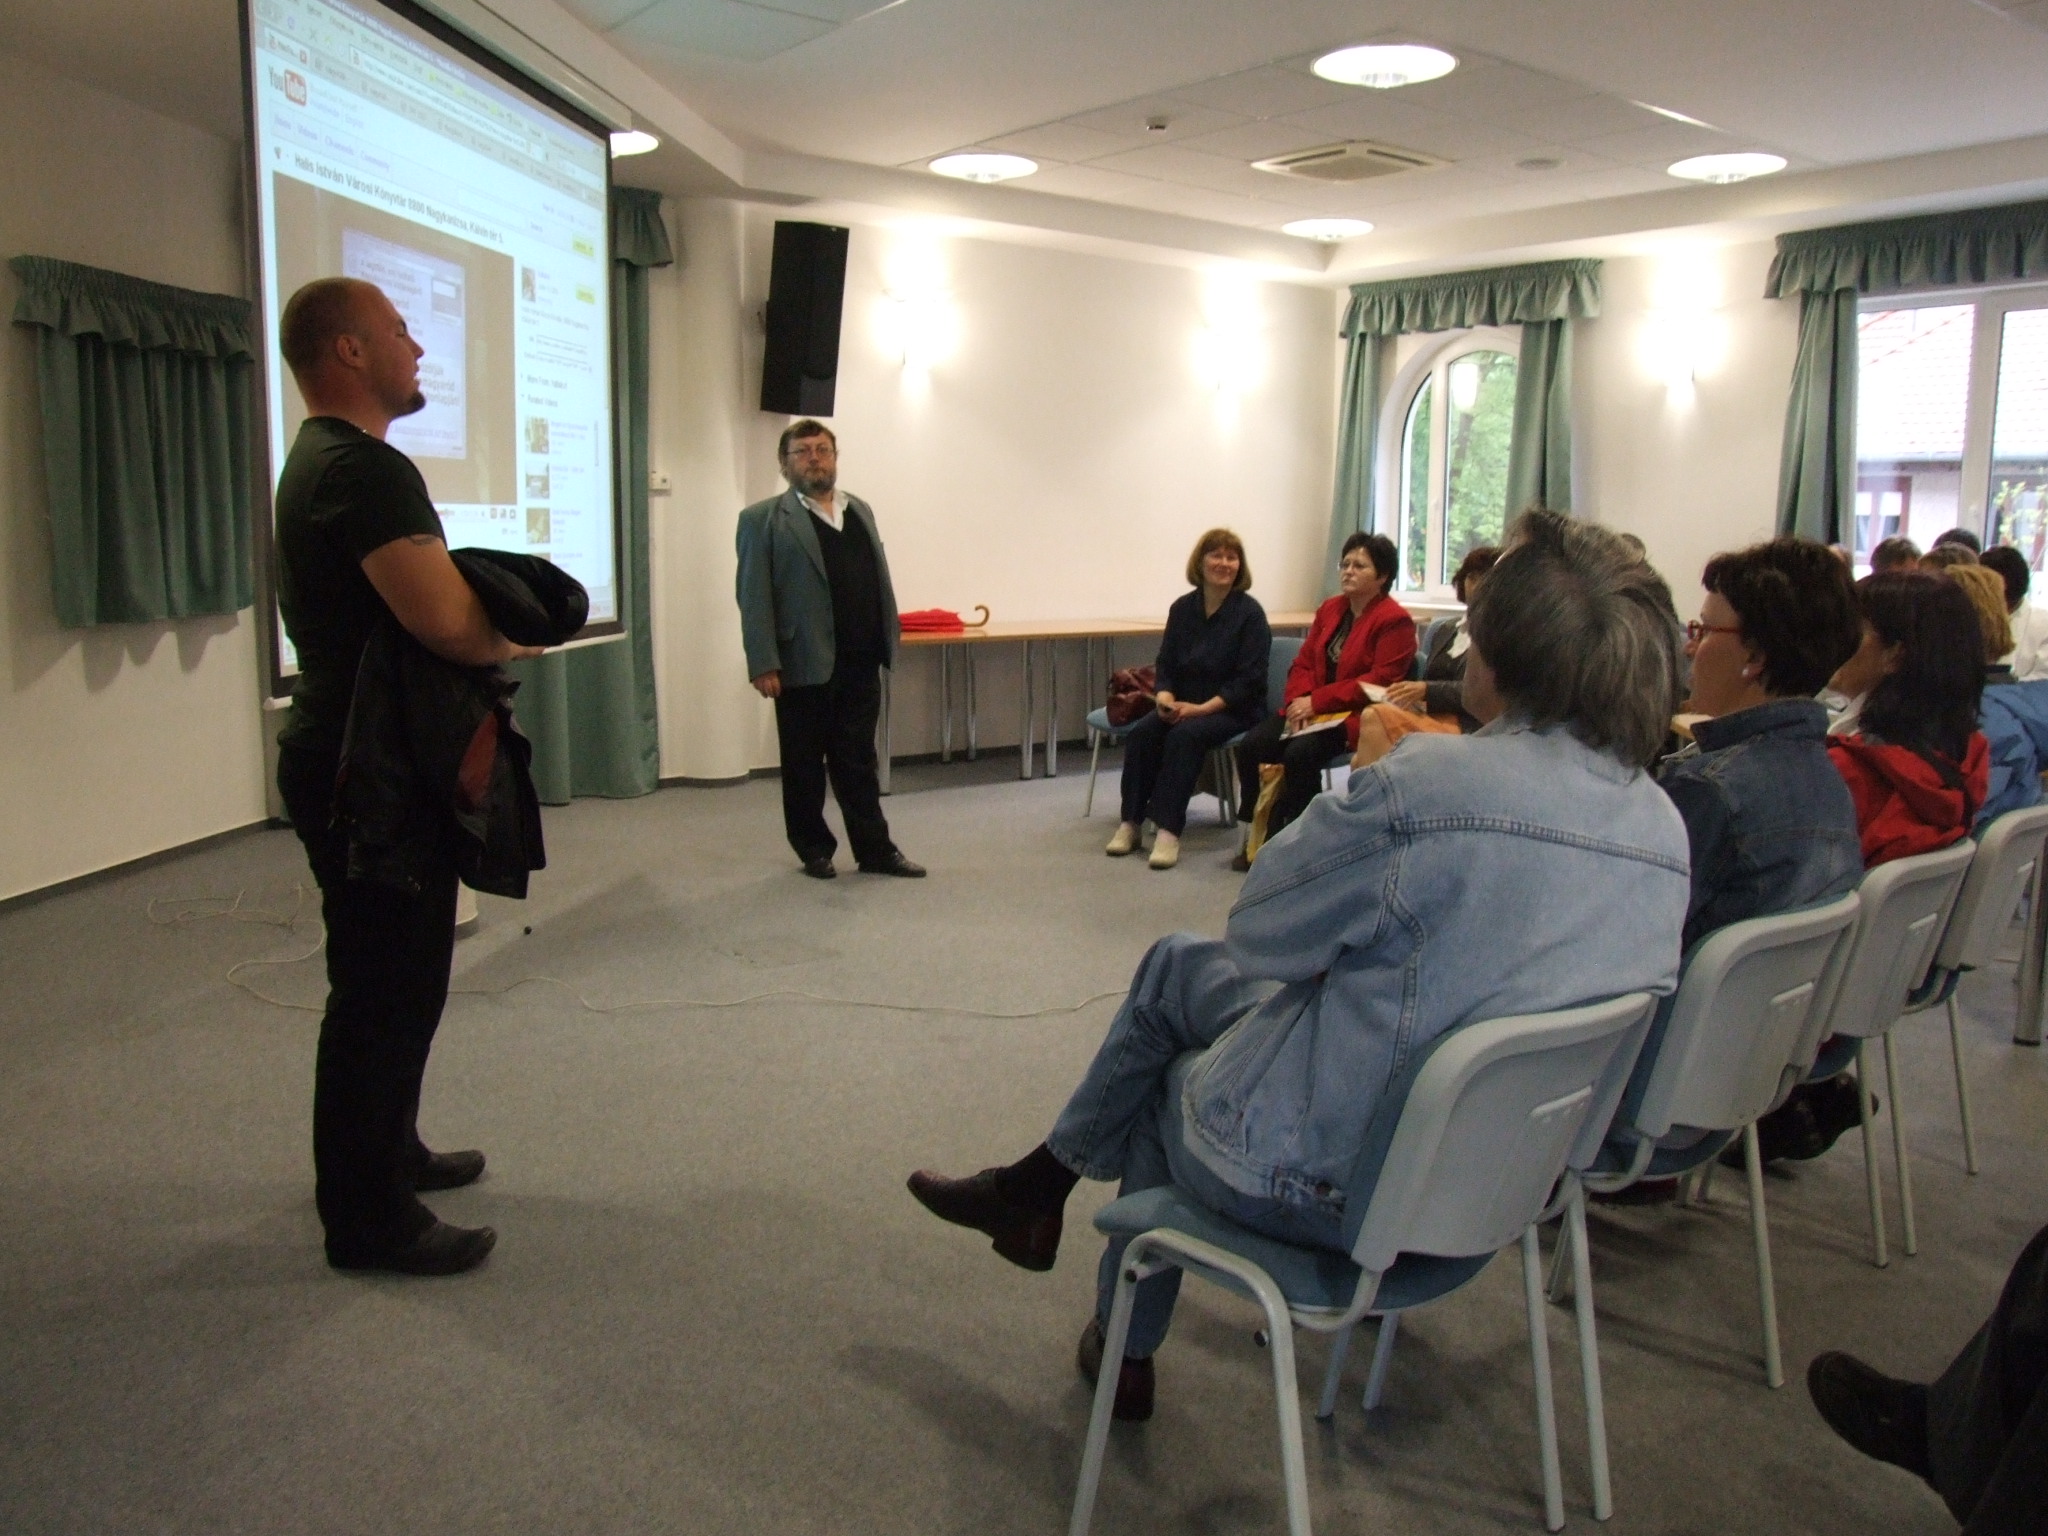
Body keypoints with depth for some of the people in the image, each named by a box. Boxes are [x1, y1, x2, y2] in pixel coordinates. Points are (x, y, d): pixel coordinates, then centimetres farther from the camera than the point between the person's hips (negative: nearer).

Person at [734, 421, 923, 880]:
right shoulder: (763, 519, -2)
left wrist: (888, 643, 6)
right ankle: (814, 851, 20)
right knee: (804, 766, 8)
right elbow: (754, 596, -8)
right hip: (805, 666, -4)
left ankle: (875, 850, 15)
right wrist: (763, 665, -15)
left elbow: (880, 581, 13)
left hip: (860, 665, 4)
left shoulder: (861, 511, 15)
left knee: (858, 763, 10)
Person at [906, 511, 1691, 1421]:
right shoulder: (1666, 826, -5)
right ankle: (1040, 1186, 36)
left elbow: (1257, 929, -14)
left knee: (1165, 1081, 26)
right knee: (1174, 967, 21)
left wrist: (1365, 778, -1)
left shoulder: (1424, 789, -29)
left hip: (1332, 1182, -7)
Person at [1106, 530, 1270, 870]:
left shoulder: (1249, 612, -9)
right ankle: (1131, 822, -16)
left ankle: (1169, 829, -31)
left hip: (1234, 709, -5)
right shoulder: (1182, 608, 5)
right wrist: (1164, 696, -15)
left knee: (1185, 736, -32)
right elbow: (1165, 664, 8)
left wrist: (1201, 708, -22)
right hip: (1184, 703, 5)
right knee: (1141, 733, -22)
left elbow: (1249, 680, -13)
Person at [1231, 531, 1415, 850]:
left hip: (1356, 715, -7)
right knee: (1252, 745, -17)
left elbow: (1380, 681, -15)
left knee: (1300, 752, -32)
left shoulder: (1395, 620, -6)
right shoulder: (1330, 609, 16)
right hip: (1311, 708, 7)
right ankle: (1264, 832, -9)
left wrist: (1317, 701, -19)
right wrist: (1298, 701, -8)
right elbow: (1303, 662, 15)